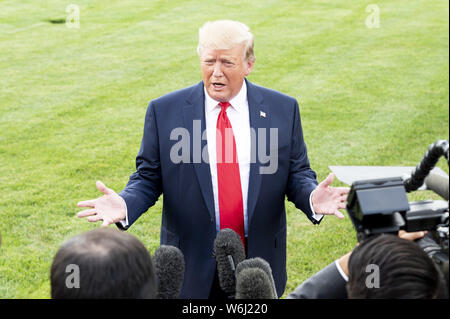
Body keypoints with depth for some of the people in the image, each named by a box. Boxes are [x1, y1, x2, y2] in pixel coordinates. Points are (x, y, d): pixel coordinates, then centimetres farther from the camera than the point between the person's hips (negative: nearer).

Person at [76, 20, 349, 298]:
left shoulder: (283, 109, -1)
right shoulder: (164, 111, -4)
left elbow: (297, 174, 3)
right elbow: (148, 178, 0)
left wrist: (312, 198, -20)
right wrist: (123, 205, -21)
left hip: (261, 261, 1)